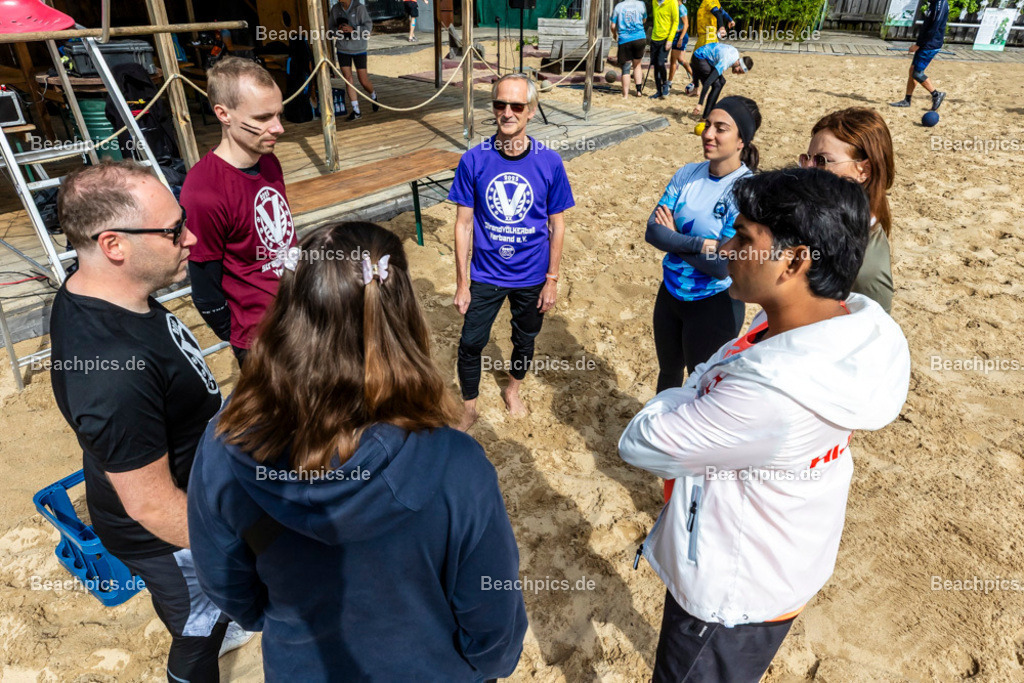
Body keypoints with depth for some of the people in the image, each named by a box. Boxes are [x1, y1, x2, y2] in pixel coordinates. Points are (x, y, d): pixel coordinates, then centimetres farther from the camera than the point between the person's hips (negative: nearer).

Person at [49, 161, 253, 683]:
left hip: (189, 494, 8)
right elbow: (151, 505, -31)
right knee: (197, 638, 22)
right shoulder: (113, 373, -42)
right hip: (171, 537, -8)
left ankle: (212, 630, 65)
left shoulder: (89, 291, -12)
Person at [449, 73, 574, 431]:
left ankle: (513, 389, 49)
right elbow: (464, 223, -7)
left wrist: (552, 279, -2)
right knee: (470, 344, 6)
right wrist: (462, 283, -6)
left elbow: (556, 224, -3)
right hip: (485, 275, -1)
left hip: (532, 276, 1)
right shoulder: (473, 160, -13)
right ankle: (469, 408, 32)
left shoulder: (550, 162, -12)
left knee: (525, 340, 20)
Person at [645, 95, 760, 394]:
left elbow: (723, 266, -25)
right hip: (671, 293, 5)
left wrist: (673, 237, -16)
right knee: (668, 373, 26)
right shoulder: (688, 174, -4)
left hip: (713, 305, -5)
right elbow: (652, 232, -11)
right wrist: (699, 243, -24)